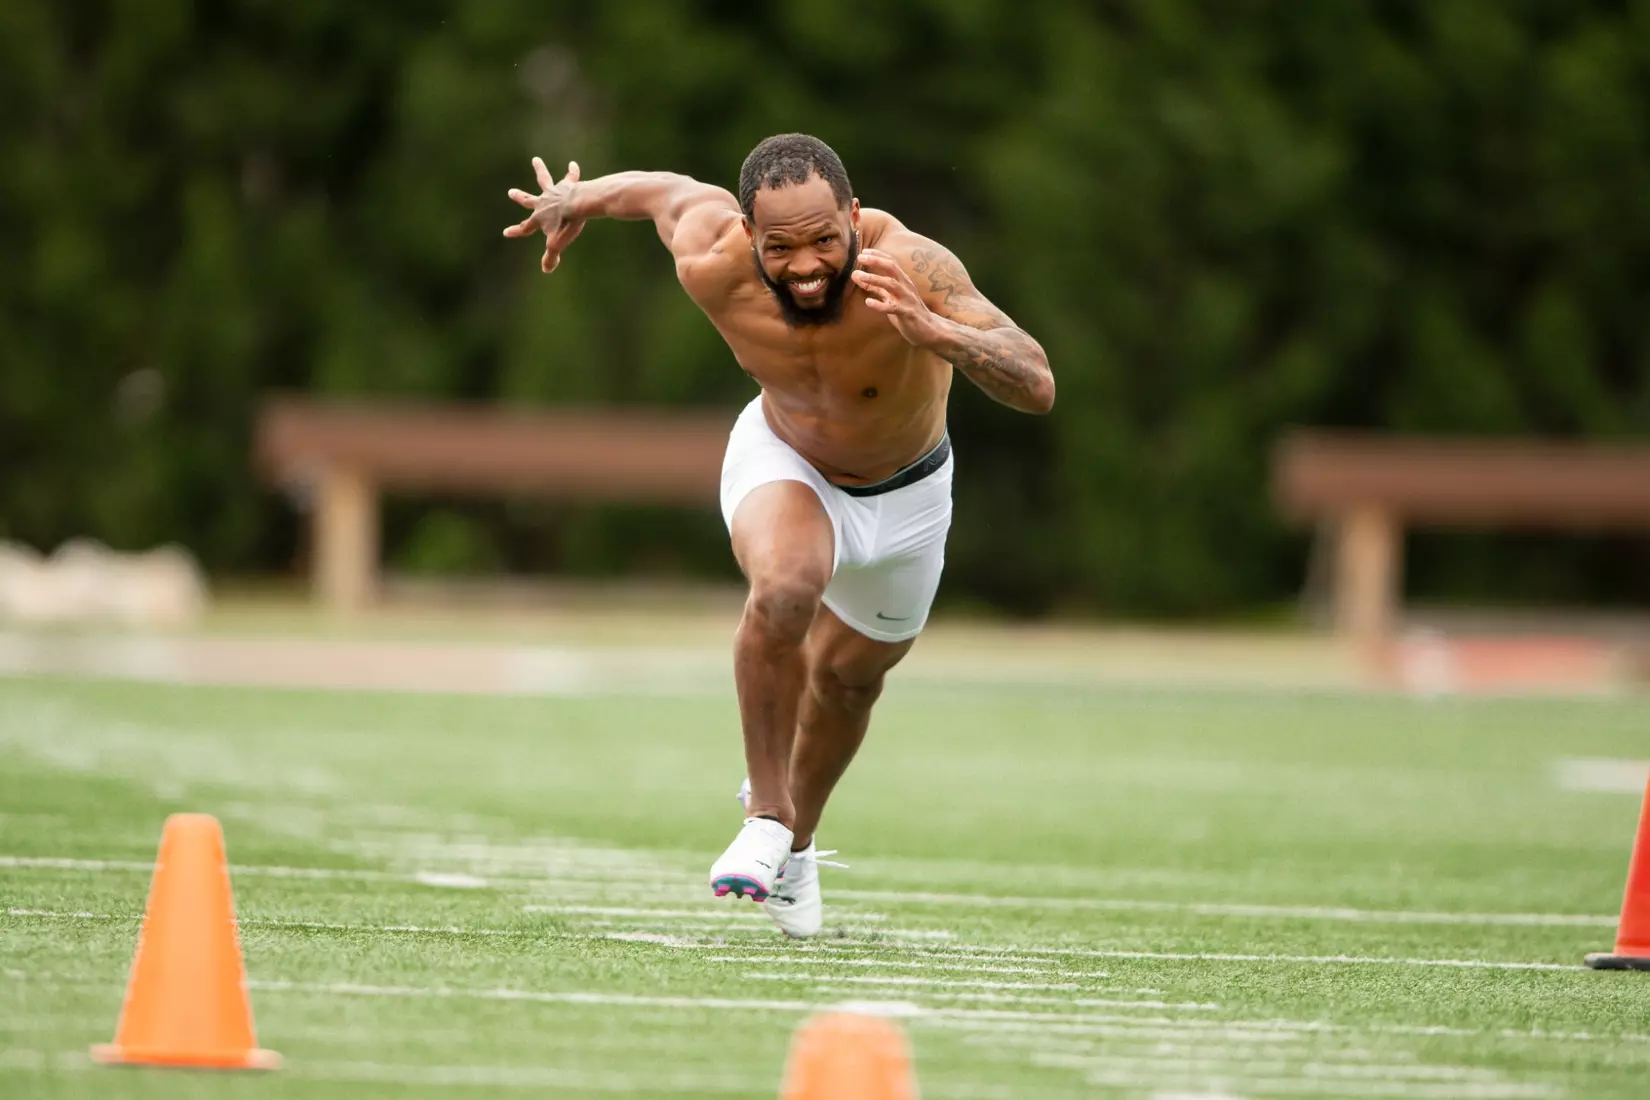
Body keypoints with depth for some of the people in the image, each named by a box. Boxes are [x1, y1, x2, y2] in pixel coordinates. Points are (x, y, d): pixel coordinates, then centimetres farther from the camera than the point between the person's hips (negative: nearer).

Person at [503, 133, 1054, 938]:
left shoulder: (908, 268, -41)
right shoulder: (714, 269, -33)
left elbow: (1037, 388, -48)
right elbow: (672, 191, -9)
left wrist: (935, 334, -65)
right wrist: (574, 199, 9)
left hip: (902, 491, 1)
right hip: (783, 459, -1)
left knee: (850, 677, 19)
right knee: (784, 589, -32)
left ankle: (798, 838, 49)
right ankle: (766, 813, -14)